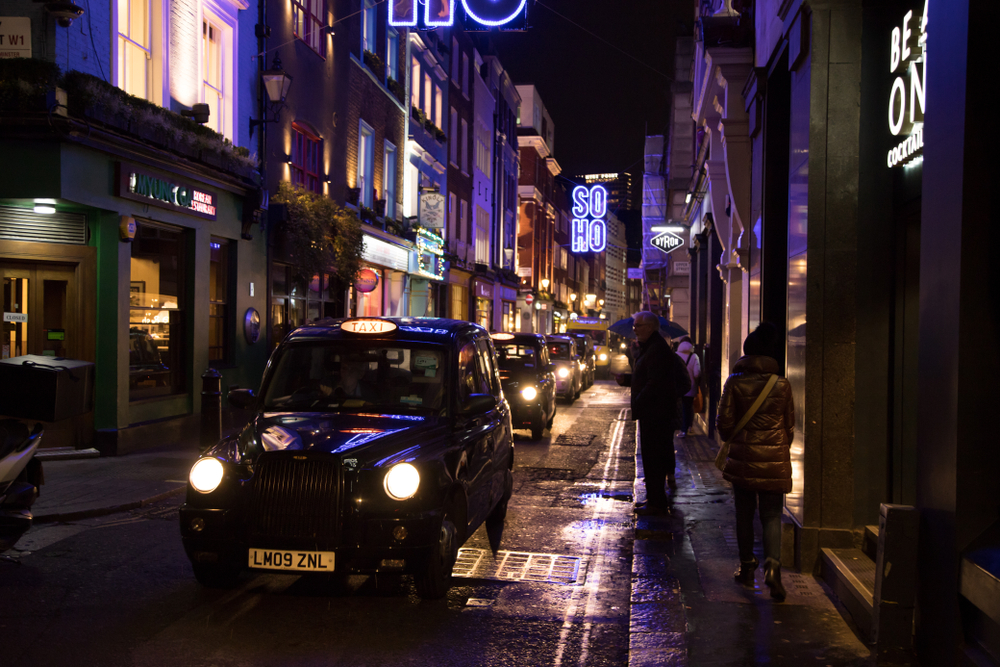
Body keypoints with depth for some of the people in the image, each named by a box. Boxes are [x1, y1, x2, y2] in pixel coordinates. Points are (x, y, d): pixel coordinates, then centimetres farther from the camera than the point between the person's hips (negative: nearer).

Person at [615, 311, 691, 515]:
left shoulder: (657, 350, -18)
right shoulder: (648, 348, 17)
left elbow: (656, 383, -24)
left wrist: (637, 404, -19)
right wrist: (626, 380, 10)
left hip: (656, 414, -11)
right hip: (651, 413, 11)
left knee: (652, 458, -6)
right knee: (652, 457, 16)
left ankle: (656, 503, -1)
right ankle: (654, 498, 25)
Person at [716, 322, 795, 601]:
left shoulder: (735, 382, -6)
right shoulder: (782, 385, -3)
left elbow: (724, 422, -3)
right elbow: (790, 425, 6)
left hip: (742, 457, 0)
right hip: (774, 459, 0)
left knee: (744, 513, 13)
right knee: (772, 515, 5)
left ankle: (747, 567, 20)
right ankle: (772, 564, -15)